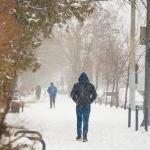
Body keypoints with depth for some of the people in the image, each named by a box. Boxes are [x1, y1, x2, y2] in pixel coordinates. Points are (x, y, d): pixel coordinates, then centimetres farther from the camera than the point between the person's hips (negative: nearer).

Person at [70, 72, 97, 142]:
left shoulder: (76, 85, -3)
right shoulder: (90, 86, -3)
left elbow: (72, 94, -2)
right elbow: (94, 95, -1)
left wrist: (76, 101, 9)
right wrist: (90, 101, 8)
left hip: (79, 105, 0)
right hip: (87, 106, 0)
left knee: (79, 120, 12)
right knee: (85, 121, 2)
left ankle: (79, 135, 14)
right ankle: (84, 137, -3)